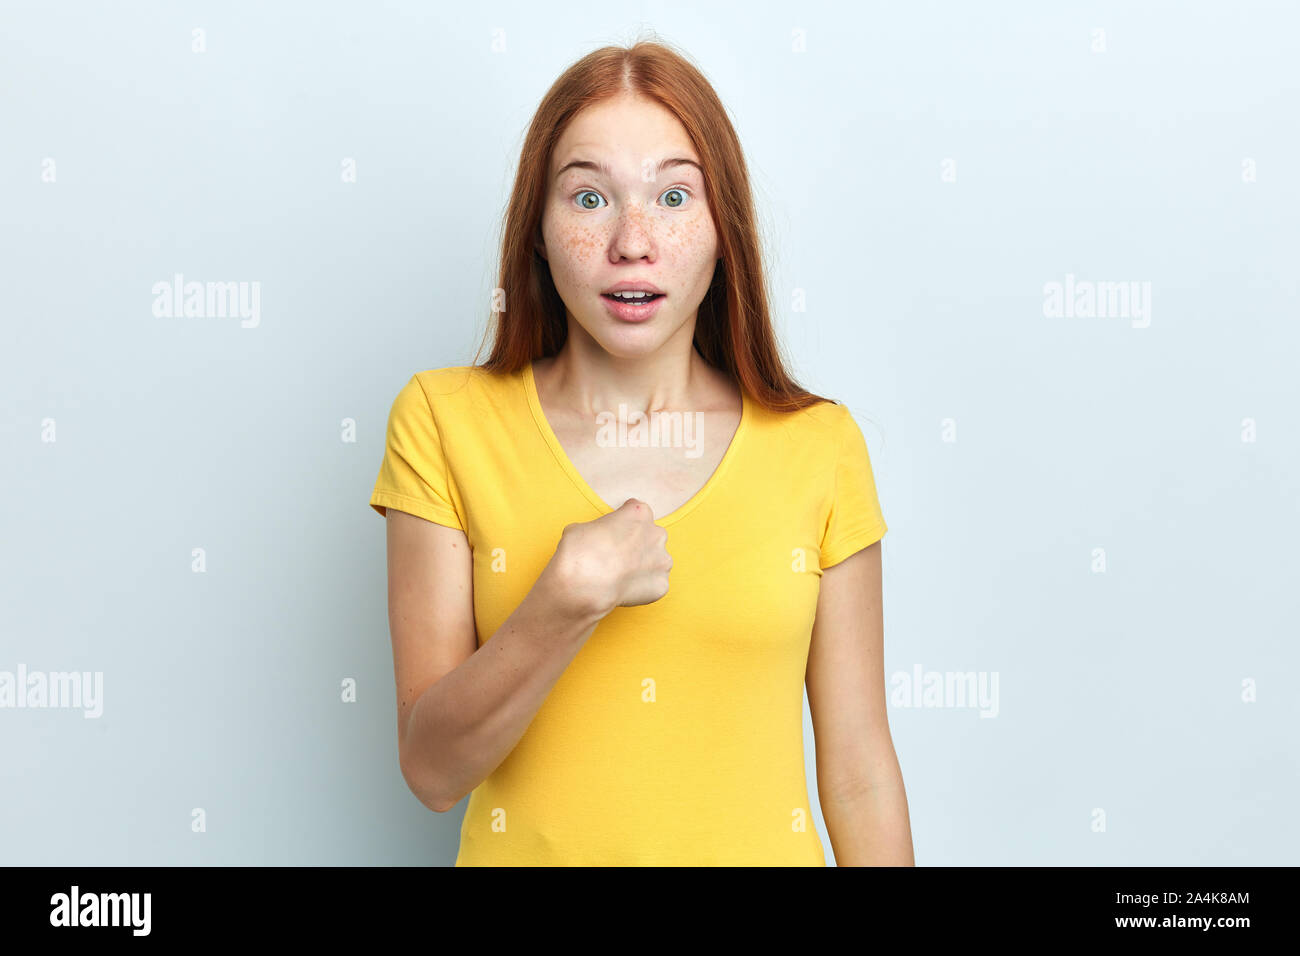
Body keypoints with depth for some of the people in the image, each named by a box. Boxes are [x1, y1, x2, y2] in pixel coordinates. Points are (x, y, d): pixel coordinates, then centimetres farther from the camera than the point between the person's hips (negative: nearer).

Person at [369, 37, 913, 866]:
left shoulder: (820, 448, -8)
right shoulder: (445, 422, -9)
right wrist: (568, 601, -26)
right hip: (532, 845, 0)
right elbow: (433, 769, -13)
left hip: (762, 845, 1)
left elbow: (859, 773, -4)